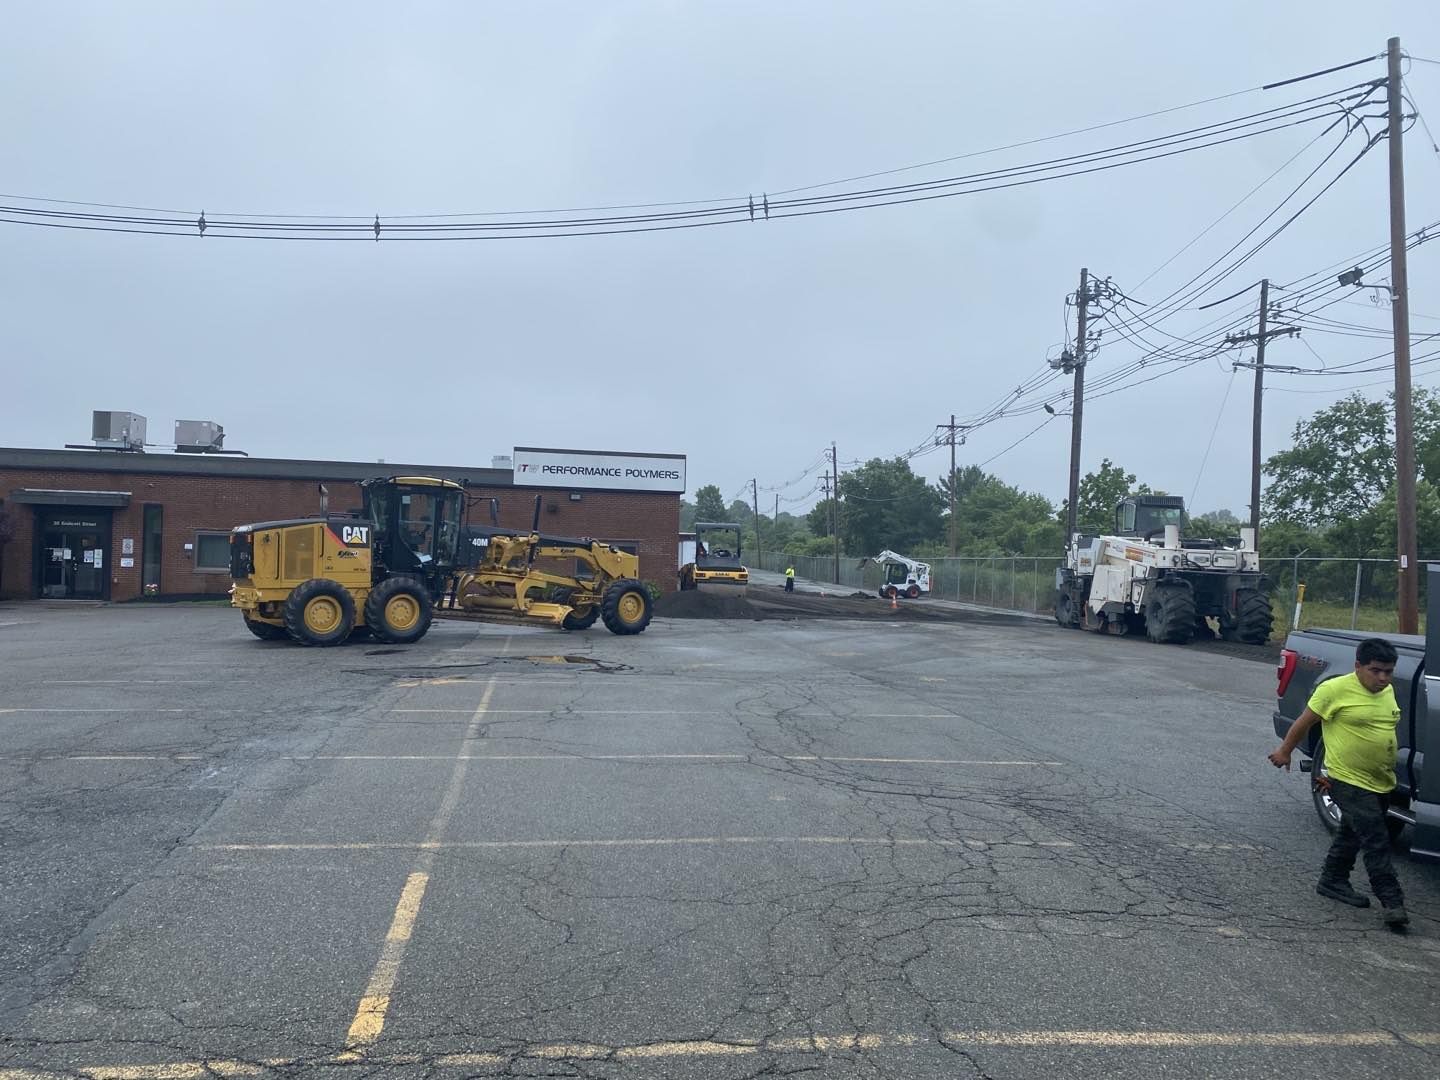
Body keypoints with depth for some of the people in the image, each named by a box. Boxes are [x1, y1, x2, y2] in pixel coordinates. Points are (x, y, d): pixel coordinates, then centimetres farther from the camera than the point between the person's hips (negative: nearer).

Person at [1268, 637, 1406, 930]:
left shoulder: (1388, 691, 7)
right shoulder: (1335, 689, -17)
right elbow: (1305, 722, -7)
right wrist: (1285, 751, 2)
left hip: (1381, 782, 8)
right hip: (1349, 781, -8)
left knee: (1352, 835, 18)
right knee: (1376, 840, -10)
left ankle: (1333, 882, 32)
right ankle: (1392, 901, -5)